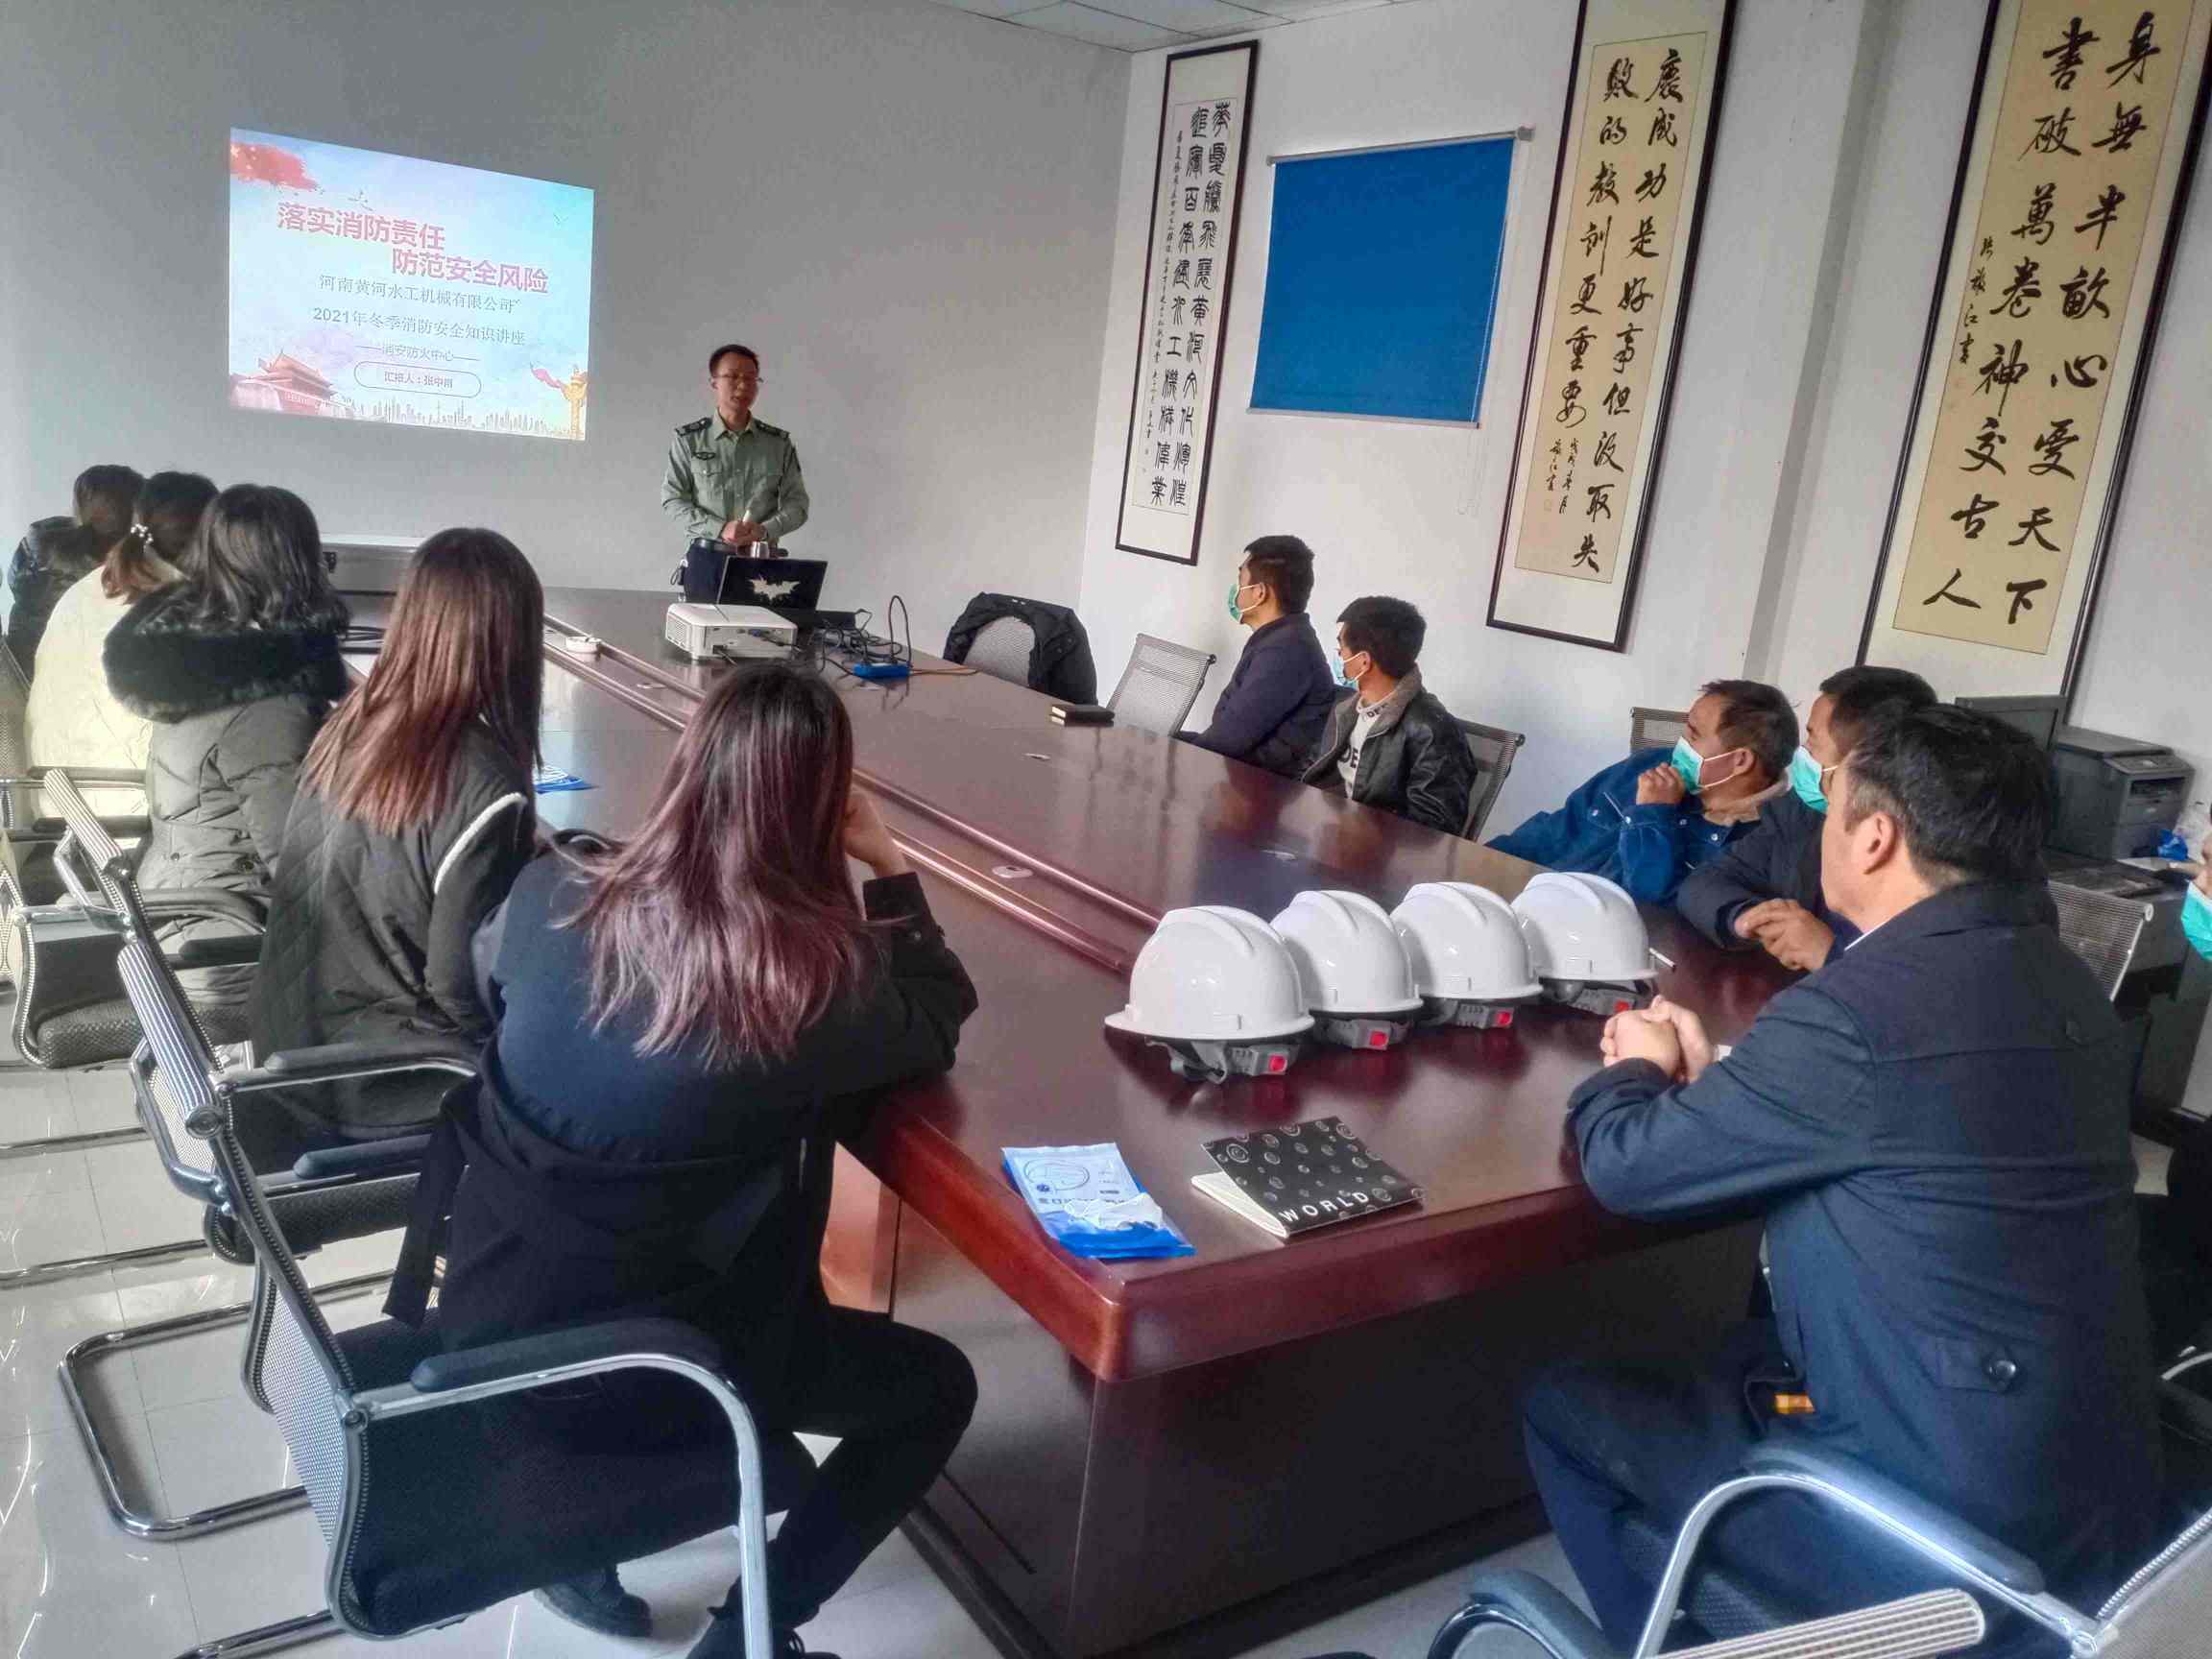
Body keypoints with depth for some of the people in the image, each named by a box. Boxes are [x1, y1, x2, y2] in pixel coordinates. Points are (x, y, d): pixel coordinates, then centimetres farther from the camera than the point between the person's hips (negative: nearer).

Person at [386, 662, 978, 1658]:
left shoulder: (547, 896, -11)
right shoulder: (824, 980, -22)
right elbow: (939, 1021, 0)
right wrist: (886, 864, -1)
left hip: (480, 1316, 6)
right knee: (937, 1387, 12)